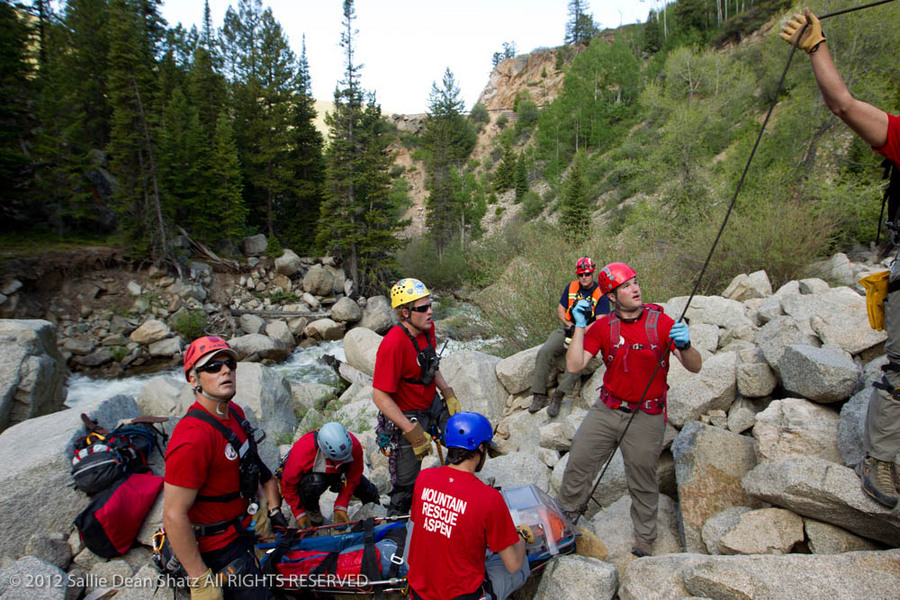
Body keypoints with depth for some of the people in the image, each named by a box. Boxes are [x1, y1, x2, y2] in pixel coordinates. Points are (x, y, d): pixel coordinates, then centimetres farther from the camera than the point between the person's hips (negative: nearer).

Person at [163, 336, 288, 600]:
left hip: (241, 528, 9)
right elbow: (174, 516, -28)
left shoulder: (235, 412, -3)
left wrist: (274, 509, 12)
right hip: (218, 548, -8)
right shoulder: (193, 438, -31)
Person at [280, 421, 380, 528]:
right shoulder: (302, 452, -40)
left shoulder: (354, 446, -33)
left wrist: (340, 507, -20)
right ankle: (311, 509, -5)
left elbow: (353, 477, -18)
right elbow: (288, 483, -23)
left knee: (369, 494, -11)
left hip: (339, 472, 3)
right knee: (314, 484, -39)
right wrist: (300, 514, -20)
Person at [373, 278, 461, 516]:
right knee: (406, 485, 6)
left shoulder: (427, 328, -5)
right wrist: (414, 433, -26)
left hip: (432, 405, 7)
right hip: (405, 417, -7)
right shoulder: (393, 344, -30)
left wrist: (449, 394, 2)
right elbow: (380, 398, -27)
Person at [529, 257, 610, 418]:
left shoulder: (601, 294, -5)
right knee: (544, 352, -22)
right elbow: (560, 309, 14)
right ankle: (539, 396, -19)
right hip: (567, 330, 4)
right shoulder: (570, 287, 10)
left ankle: (557, 397, -34)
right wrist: (568, 323, -6)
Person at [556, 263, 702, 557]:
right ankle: (565, 513, 37)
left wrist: (685, 345, -32)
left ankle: (644, 538, 37)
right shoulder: (603, 327, -4)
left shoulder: (661, 322, -10)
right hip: (607, 410, 2)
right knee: (577, 462, 10)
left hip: (646, 417, -2)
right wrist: (579, 325, -18)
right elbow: (574, 365, -12)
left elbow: (694, 367, -10)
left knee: (643, 483, 12)